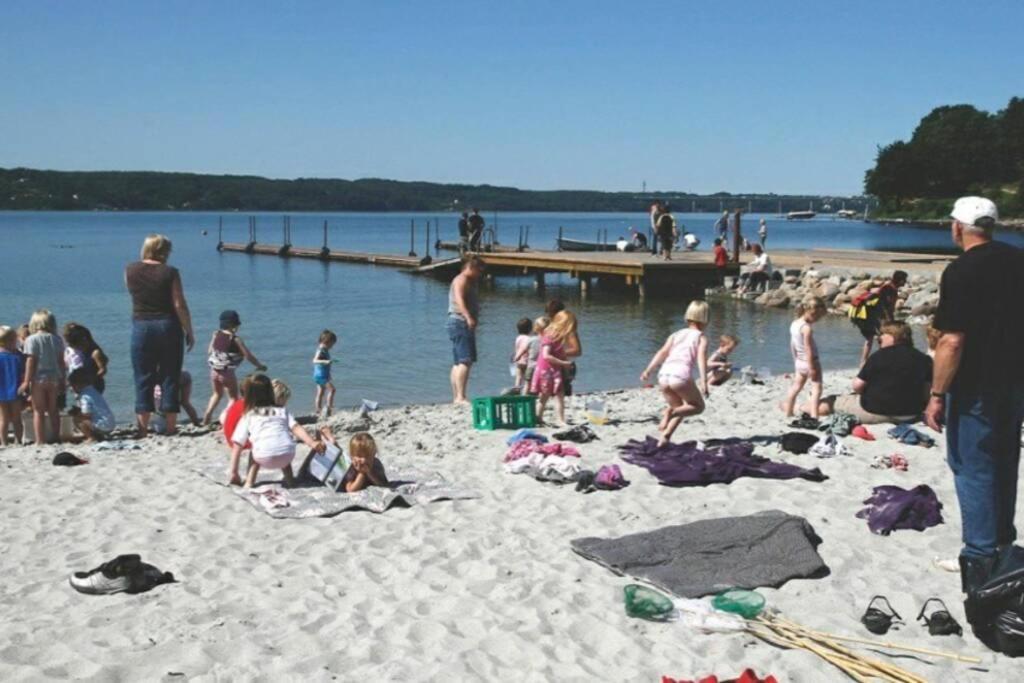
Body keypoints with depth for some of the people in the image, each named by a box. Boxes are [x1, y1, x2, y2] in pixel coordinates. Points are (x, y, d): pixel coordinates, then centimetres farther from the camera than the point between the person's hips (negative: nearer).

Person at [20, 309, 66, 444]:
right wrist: (62, 380, 13)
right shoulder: (56, 339, 4)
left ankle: (40, 441, 0)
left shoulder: (32, 339, -8)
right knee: (53, 410, 15)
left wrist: (26, 381, -8)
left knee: (38, 411, 2)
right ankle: (56, 437, 17)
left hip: (38, 379, -4)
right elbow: (61, 361, 6)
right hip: (54, 378, 4)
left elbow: (30, 361, -11)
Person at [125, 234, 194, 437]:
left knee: (143, 380, 7)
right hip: (168, 328, -2)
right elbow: (180, 306, -10)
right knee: (170, 379, 5)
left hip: (141, 328, 2)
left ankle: (143, 430, 6)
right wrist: (189, 332, -2)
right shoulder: (170, 273, -8)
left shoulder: (130, 271, 2)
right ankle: (170, 428, 7)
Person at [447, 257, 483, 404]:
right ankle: (461, 397, -25)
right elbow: (459, 300, -24)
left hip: (465, 325, 11)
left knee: (458, 363, 10)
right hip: (460, 323, -11)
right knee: (465, 361, -19)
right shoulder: (462, 280, -8)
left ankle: (456, 398, 13)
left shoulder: (469, 282, 24)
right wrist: (468, 317, -37)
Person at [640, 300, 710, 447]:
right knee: (698, 407, 19)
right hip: (681, 375, -5)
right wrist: (704, 381, -14)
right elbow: (701, 357, -4)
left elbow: (662, 352, 11)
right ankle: (670, 412, -10)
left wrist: (648, 370, 2)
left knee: (679, 408, 28)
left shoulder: (676, 334, 26)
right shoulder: (701, 337, 15)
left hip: (664, 374, 5)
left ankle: (665, 437, 6)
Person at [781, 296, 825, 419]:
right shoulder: (806, 328, -23)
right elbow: (808, 348, -24)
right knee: (816, 389, -6)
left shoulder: (794, 324, 3)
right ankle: (814, 416, -14)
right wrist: (811, 367, -21)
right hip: (811, 362, -8)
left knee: (796, 387, 21)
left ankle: (788, 412, 30)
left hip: (799, 362, 8)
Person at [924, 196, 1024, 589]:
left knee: (973, 469, 1)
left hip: (975, 386, -8)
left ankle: (981, 559, 3)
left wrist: (936, 395, -17)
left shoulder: (961, 271, -18)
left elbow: (952, 341, -22)